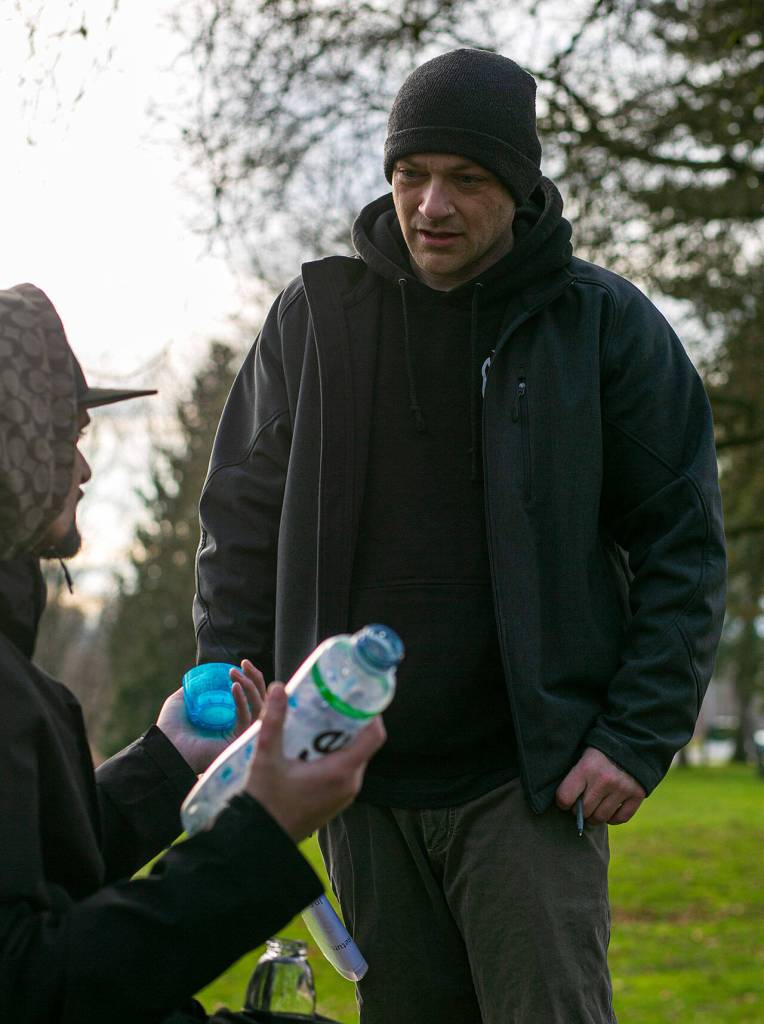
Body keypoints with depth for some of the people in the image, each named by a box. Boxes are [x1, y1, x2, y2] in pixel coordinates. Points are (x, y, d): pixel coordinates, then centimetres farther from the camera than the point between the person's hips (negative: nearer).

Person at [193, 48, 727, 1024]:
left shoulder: (603, 324, -1)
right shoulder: (314, 317, 5)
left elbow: (682, 542, 1)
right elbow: (241, 530, 11)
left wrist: (639, 737, -8)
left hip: (533, 782, -3)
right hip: (362, 783, 3)